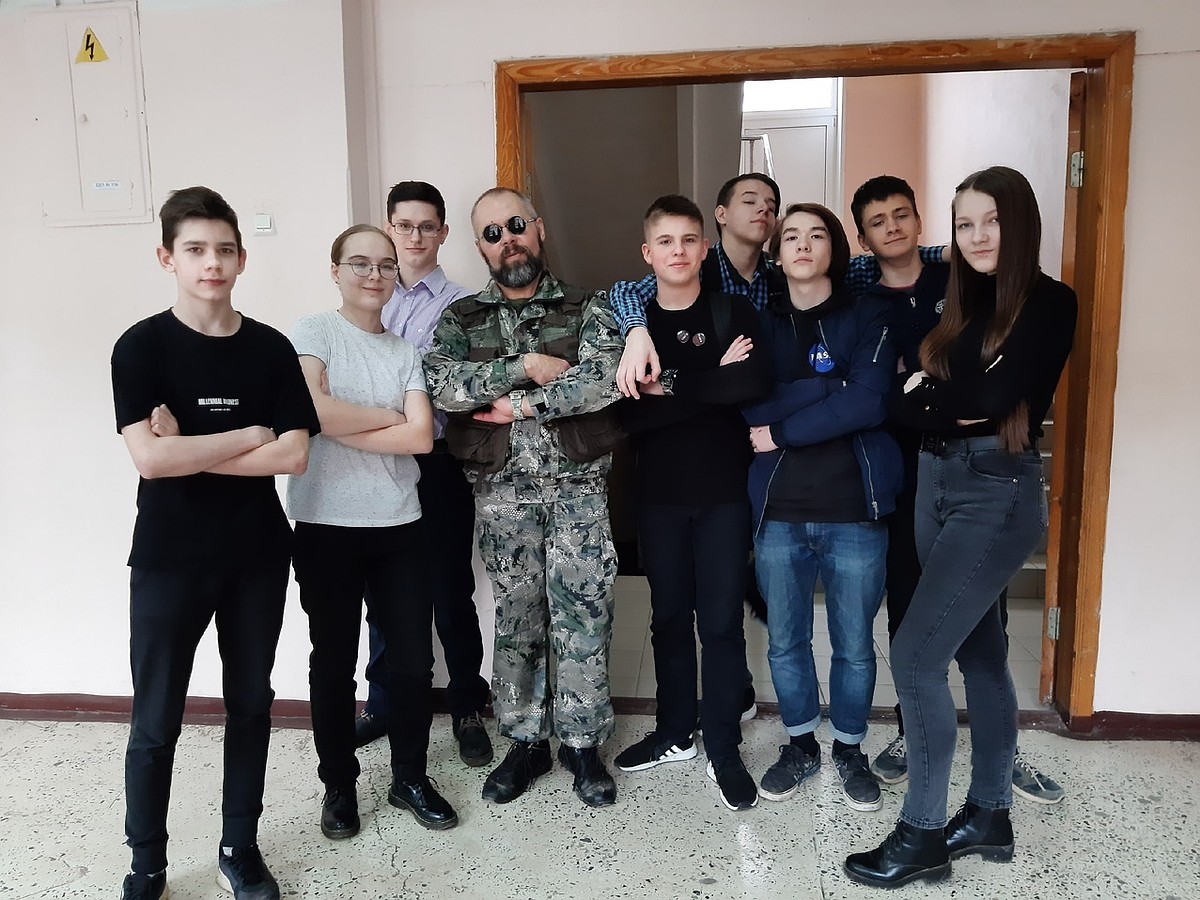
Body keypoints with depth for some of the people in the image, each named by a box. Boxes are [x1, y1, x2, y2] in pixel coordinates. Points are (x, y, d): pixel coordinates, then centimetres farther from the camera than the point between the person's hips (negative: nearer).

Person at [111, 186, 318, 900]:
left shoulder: (271, 349, 1)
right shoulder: (143, 346, -5)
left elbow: (295, 456, -9)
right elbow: (149, 457, -18)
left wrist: (190, 451, -14)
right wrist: (248, 436, -12)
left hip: (257, 557, 3)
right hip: (169, 561, -2)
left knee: (251, 706, 12)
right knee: (156, 722, 6)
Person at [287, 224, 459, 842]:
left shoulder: (404, 350, 9)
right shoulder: (313, 332, -1)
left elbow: (422, 436, -4)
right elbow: (314, 409, -19)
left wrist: (343, 427, -11)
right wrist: (388, 417, -6)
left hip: (398, 524, 3)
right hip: (327, 525, -3)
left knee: (413, 657, 7)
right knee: (334, 661, 10)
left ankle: (410, 776, 28)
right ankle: (338, 785, 28)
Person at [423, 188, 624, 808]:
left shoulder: (586, 308, 4)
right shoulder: (460, 319, 8)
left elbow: (603, 381, -14)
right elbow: (442, 383, -11)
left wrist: (522, 405, -13)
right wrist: (525, 366, -15)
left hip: (578, 486, -1)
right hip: (501, 493, 1)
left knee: (583, 616, 3)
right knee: (515, 618, 10)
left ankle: (582, 743, 20)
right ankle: (525, 743, 26)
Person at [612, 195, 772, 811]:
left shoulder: (734, 313, 1)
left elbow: (757, 384, -18)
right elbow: (626, 412, -10)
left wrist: (671, 390, -16)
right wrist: (714, 383, -15)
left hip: (724, 491, -2)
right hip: (658, 493, 2)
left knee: (721, 621, 3)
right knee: (669, 616, 13)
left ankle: (723, 750, 17)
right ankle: (674, 733, 30)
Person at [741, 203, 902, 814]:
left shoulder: (868, 318, 1)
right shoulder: (759, 323, 8)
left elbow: (868, 404, -14)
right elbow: (752, 410, -6)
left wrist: (781, 431, -11)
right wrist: (834, 389, -13)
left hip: (853, 513, -2)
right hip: (778, 513, 2)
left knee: (854, 646, 10)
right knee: (784, 642, 13)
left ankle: (849, 750, 32)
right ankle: (800, 745, 34)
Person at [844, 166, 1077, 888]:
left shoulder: (1049, 301, -6)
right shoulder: (961, 304, 13)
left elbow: (1001, 395, -20)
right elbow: (909, 406, 3)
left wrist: (927, 394, -4)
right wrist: (963, 408, -16)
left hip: (997, 493, -7)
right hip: (937, 483, 7)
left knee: (915, 656, -10)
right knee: (980, 651, 15)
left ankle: (924, 834, 6)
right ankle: (991, 816, 28)